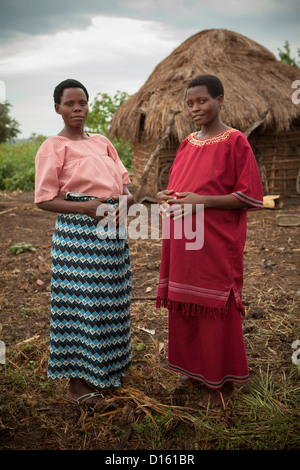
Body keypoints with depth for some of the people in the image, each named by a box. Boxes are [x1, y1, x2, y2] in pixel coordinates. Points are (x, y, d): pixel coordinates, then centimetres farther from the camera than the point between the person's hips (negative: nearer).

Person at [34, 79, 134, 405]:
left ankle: (105, 366, 33)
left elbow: (122, 178, 18)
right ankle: (76, 383, 13)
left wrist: (127, 196, -5)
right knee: (80, 301, -3)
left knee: (109, 299, 13)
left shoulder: (102, 142, 15)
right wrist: (86, 207, -21)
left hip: (111, 228, 6)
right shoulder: (53, 147, -3)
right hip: (77, 231, -6)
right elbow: (44, 199, -8)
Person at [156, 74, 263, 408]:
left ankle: (223, 382, 21)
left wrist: (202, 200, -19)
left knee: (215, 309, 2)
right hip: (183, 242, 7)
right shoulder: (187, 143, 12)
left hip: (216, 242, -6)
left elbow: (249, 196, -11)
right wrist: (167, 197, -2)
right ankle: (195, 369, 33)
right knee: (184, 304, 13)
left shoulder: (235, 142, -7)